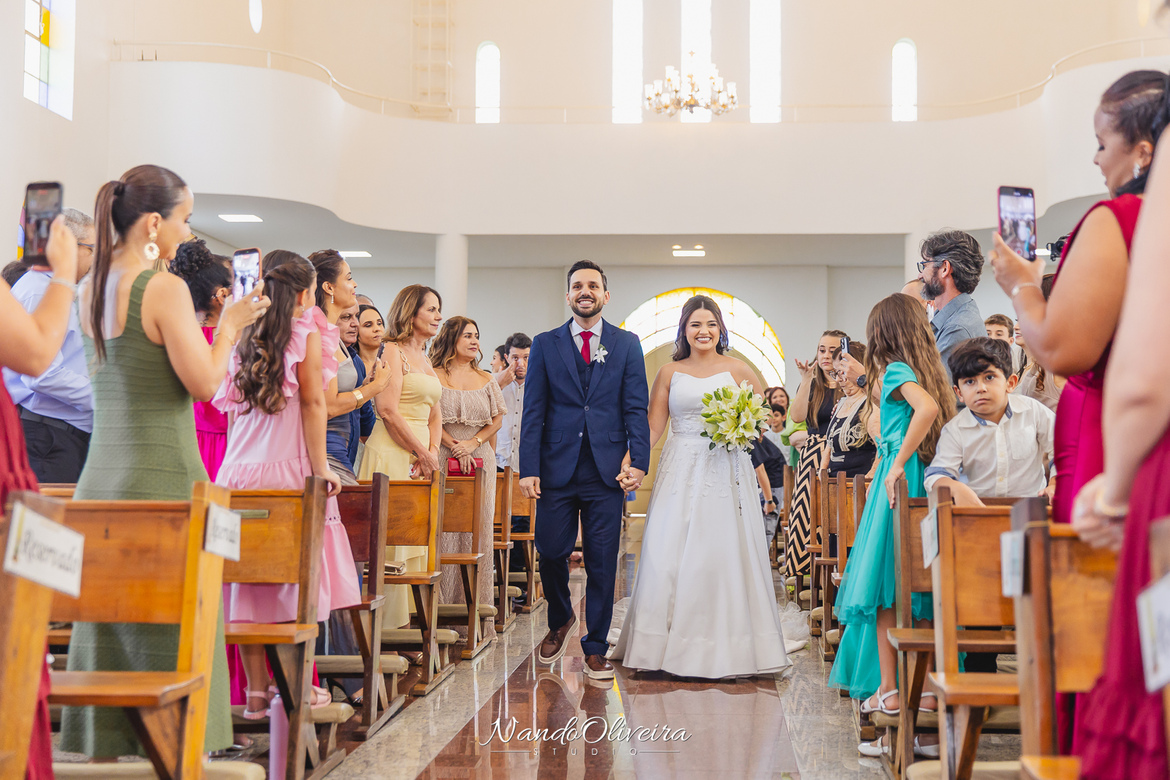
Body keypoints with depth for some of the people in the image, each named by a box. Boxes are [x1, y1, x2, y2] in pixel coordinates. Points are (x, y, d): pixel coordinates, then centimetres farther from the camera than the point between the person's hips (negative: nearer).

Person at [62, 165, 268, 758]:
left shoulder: (91, 288, 10)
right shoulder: (165, 288, -12)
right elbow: (205, 383, -13)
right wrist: (231, 324, 3)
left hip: (100, 476, 7)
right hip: (162, 477, -7)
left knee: (103, 631, 12)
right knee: (169, 634, -1)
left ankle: (100, 752, 17)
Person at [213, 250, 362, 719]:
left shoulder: (245, 336, 12)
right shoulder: (307, 335, -3)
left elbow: (232, 407, 15)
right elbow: (313, 404, -7)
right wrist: (321, 468, -5)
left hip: (240, 470, 5)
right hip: (289, 469, -5)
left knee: (249, 578, 5)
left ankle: (256, 691, 9)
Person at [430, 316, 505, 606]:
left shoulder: (486, 380, 13)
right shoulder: (434, 376, 1)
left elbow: (497, 419, 10)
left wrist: (473, 443, -5)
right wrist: (454, 445, -13)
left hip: (480, 459, 4)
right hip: (444, 459, -3)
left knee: (477, 527, 1)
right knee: (444, 525, -6)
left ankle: (474, 598, 5)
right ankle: (442, 596, -1)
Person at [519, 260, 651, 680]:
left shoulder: (627, 344, 8)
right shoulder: (545, 344, 8)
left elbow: (636, 408, 4)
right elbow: (534, 410, 4)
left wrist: (638, 461, -8)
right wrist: (528, 468, -5)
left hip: (607, 469, 0)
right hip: (557, 468, 0)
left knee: (602, 564, 2)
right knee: (551, 553, 2)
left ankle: (595, 649, 14)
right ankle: (560, 621, 31)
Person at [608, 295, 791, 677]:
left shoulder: (736, 369, 5)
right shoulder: (669, 373, 8)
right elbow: (652, 426, 4)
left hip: (726, 470, -1)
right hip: (680, 470, 1)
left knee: (723, 553, -2)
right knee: (668, 555, -3)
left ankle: (725, 650, 7)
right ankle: (670, 646, 7)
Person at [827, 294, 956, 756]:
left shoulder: (896, 371, -9)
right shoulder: (930, 371, 14)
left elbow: (927, 407, -27)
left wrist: (898, 463, -22)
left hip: (898, 482, -7)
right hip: (926, 483, 7)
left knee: (884, 586, -2)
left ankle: (888, 691, -2)